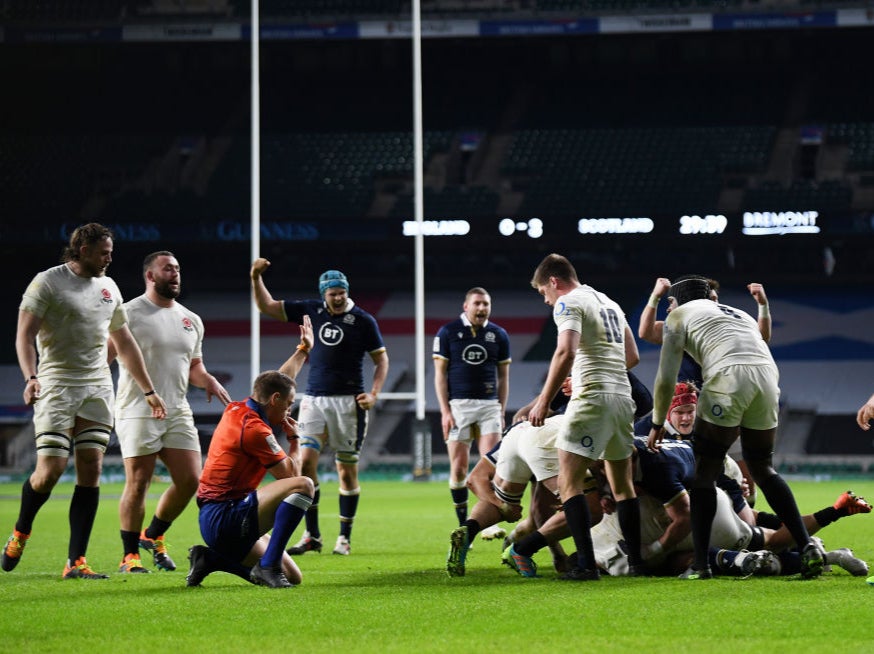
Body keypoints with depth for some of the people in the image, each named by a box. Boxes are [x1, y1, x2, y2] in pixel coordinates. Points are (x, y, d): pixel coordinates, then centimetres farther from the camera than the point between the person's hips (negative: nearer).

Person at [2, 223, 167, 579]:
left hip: (97, 389, 5)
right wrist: (30, 377, -27)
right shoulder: (47, 282, -5)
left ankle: (76, 561, -2)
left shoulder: (108, 287, 14)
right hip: (56, 386, -5)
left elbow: (124, 343, 23)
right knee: (51, 469, -12)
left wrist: (149, 390, 23)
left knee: (91, 470, -4)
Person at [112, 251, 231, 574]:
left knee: (190, 480, 1)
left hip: (178, 413, 6)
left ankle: (153, 536, 23)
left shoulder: (191, 320, 16)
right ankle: (130, 555, 6)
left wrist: (209, 380, 4)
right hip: (138, 412, -6)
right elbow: (103, 356, -8)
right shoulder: (129, 314, -4)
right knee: (138, 483, -6)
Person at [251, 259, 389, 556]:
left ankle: (344, 537, 10)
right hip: (314, 400, 3)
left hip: (348, 402, -3)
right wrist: (256, 278, -2)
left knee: (347, 470, 1)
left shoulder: (363, 320, -3)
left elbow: (381, 358, 4)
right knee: (305, 462, -10)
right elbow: (267, 307, 12)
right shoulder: (311, 311, 6)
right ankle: (311, 536, -4)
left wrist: (374, 394, -8)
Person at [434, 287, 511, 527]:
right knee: (459, 467, -2)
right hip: (458, 405, -1)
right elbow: (440, 373, 1)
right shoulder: (447, 332, 1)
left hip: (489, 405, 2)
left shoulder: (498, 335, 8)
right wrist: (445, 411, -6)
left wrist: (502, 412, 8)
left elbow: (503, 376, 13)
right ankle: (463, 526, 7)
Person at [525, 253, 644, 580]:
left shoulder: (568, 303, -4)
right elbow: (632, 356, 24)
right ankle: (637, 561, 15)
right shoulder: (610, 304, 22)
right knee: (623, 485, 16)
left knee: (569, 482, -7)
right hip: (624, 397, 8)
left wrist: (544, 401, -18)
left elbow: (566, 352, -20)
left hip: (592, 399, -8)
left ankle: (586, 565, -16)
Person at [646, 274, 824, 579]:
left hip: (729, 377, -5)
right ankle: (807, 547, 6)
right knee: (762, 468, 19)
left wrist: (657, 423, 26)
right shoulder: (741, 315, 36)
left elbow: (666, 378, 14)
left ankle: (700, 565, 0)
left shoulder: (680, 315, 20)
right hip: (767, 377, 5)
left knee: (705, 471, 4)